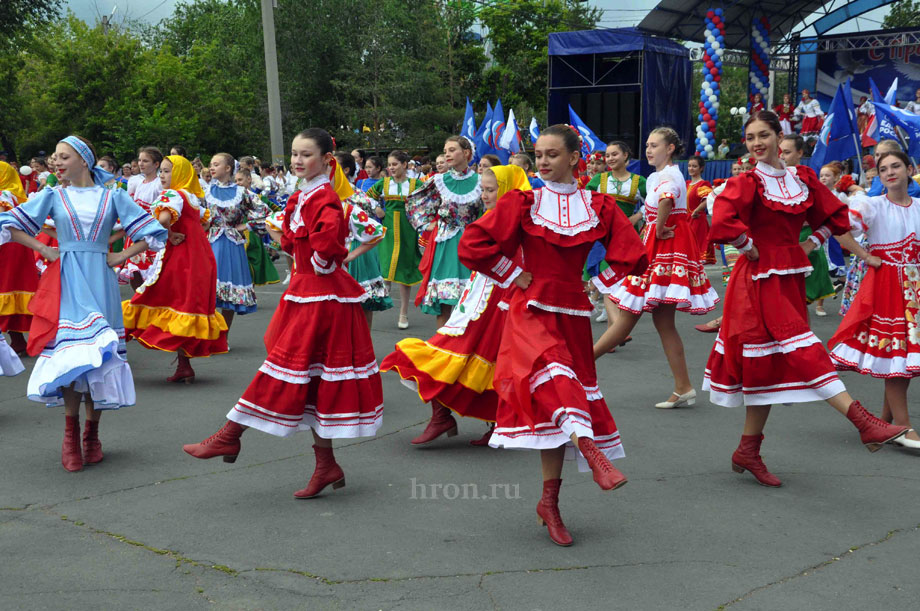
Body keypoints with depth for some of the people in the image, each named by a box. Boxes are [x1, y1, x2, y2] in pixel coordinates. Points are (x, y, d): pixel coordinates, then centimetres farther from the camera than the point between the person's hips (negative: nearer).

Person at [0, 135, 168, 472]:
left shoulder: (112, 197, 8)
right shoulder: (53, 196, 9)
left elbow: (152, 233, 8)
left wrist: (121, 256, 0)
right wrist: (43, 250, 1)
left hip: (99, 280, 0)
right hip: (65, 281, 0)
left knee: (99, 354, 0)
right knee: (71, 352, -13)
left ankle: (92, 434, 13)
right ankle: (70, 434, -2)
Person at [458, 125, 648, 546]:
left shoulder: (598, 207, 4)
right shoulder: (523, 203, -1)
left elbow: (631, 255, 8)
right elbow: (472, 245, -6)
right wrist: (514, 278, -4)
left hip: (572, 313, 3)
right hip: (531, 311, -2)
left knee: (556, 404, 3)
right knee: (553, 373, -33)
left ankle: (550, 503, 12)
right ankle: (592, 453, -50)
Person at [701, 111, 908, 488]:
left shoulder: (803, 178, 10)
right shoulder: (747, 183, -8)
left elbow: (835, 216, 21)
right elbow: (723, 223, -25)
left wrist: (810, 244, 11)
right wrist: (751, 249, -15)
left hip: (790, 279, 6)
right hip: (760, 280, -6)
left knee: (771, 363, 8)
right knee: (802, 352, -15)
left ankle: (748, 451, 17)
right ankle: (865, 423, -20)